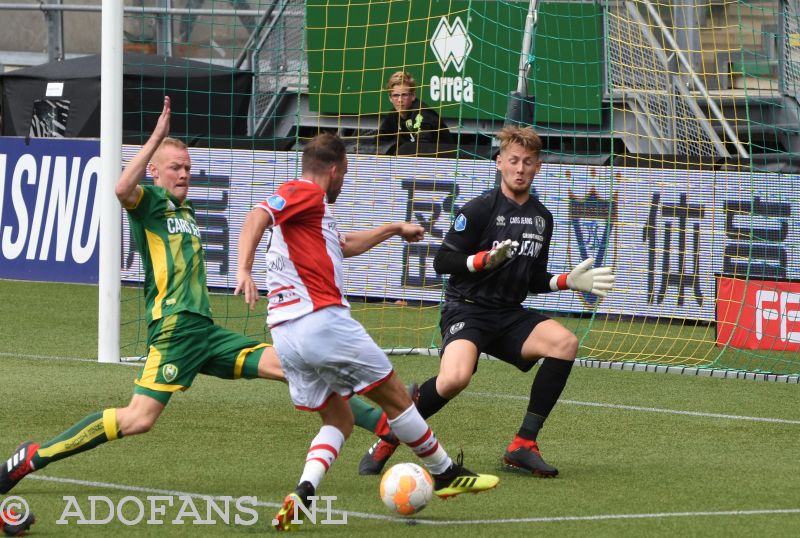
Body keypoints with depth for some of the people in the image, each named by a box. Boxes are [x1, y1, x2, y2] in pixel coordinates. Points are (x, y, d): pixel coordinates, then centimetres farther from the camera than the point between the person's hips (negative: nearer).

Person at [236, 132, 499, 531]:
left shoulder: (309, 206, 24)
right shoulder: (307, 193, -4)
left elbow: (343, 246, 40)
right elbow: (258, 216, -21)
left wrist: (393, 229, 50)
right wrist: (244, 271, -32)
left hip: (285, 334, 9)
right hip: (322, 319, -9)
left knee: (339, 420, 14)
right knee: (395, 396, 7)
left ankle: (302, 495, -10)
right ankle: (445, 474, 20)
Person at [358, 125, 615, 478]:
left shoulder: (541, 218, 14)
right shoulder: (480, 209, -7)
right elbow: (442, 262, -9)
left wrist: (569, 282, 5)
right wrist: (487, 259, -22)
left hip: (509, 316, 6)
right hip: (466, 310, -6)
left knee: (564, 342, -21)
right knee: (455, 378, -34)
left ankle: (523, 446, -15)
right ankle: (385, 443, -10)